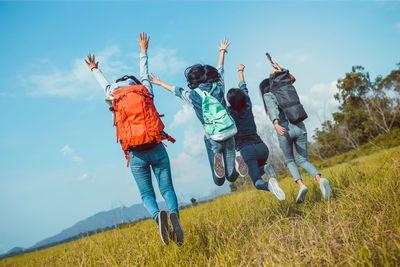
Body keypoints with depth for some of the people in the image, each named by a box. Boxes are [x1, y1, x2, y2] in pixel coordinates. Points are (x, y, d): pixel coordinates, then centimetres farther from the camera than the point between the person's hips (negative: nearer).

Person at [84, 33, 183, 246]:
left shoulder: (116, 101, 9)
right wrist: (143, 51, 40)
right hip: (157, 150, 0)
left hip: (137, 155, 0)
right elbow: (144, 74, 25)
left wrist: (94, 69, 48)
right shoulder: (146, 94, 8)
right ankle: (174, 214, -27)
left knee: (147, 194, 6)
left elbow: (106, 85, 28)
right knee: (167, 189, 3)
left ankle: (158, 216, -25)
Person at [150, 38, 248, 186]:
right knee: (231, 177, 11)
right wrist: (222, 51, 35)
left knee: (219, 181, 7)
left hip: (212, 138, -2)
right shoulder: (219, 88, -1)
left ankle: (218, 161, -24)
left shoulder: (191, 95, -7)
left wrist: (159, 83, 32)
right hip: (228, 135, 2)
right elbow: (219, 71, 18)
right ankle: (236, 162, -21)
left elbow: (175, 90, 12)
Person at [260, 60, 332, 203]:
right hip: (300, 128, 4)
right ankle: (320, 180, -16)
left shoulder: (268, 96, 5)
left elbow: (273, 109, -17)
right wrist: (280, 70, 47)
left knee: (290, 161, 19)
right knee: (303, 161, 14)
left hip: (284, 130, -4)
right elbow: (291, 79, 43)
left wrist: (276, 125, -33)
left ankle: (301, 185, -6)